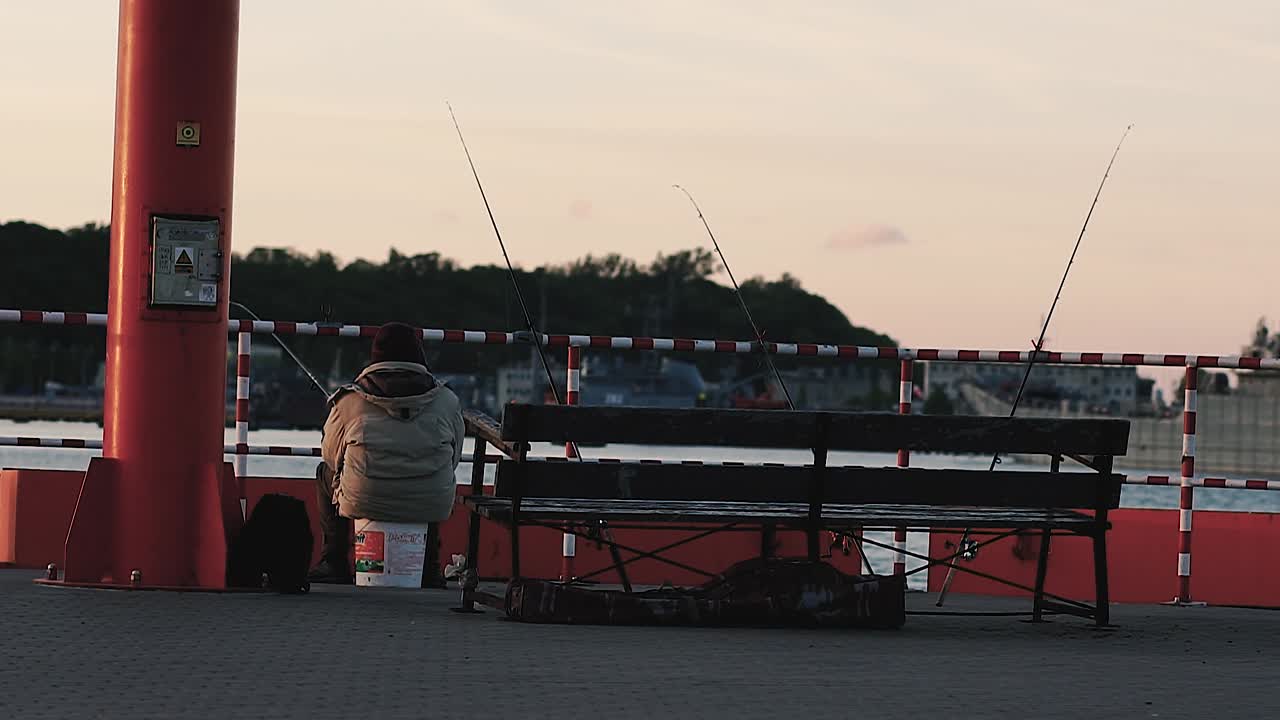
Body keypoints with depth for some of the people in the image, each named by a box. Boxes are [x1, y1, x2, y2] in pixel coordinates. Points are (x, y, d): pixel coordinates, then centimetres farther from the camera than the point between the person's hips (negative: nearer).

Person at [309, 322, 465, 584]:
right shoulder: (448, 401, 1)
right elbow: (454, 458, 12)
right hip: (431, 509, 1)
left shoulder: (350, 402, -3)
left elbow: (330, 455, 11)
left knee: (326, 473, 30)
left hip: (364, 503, -1)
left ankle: (334, 562, 28)